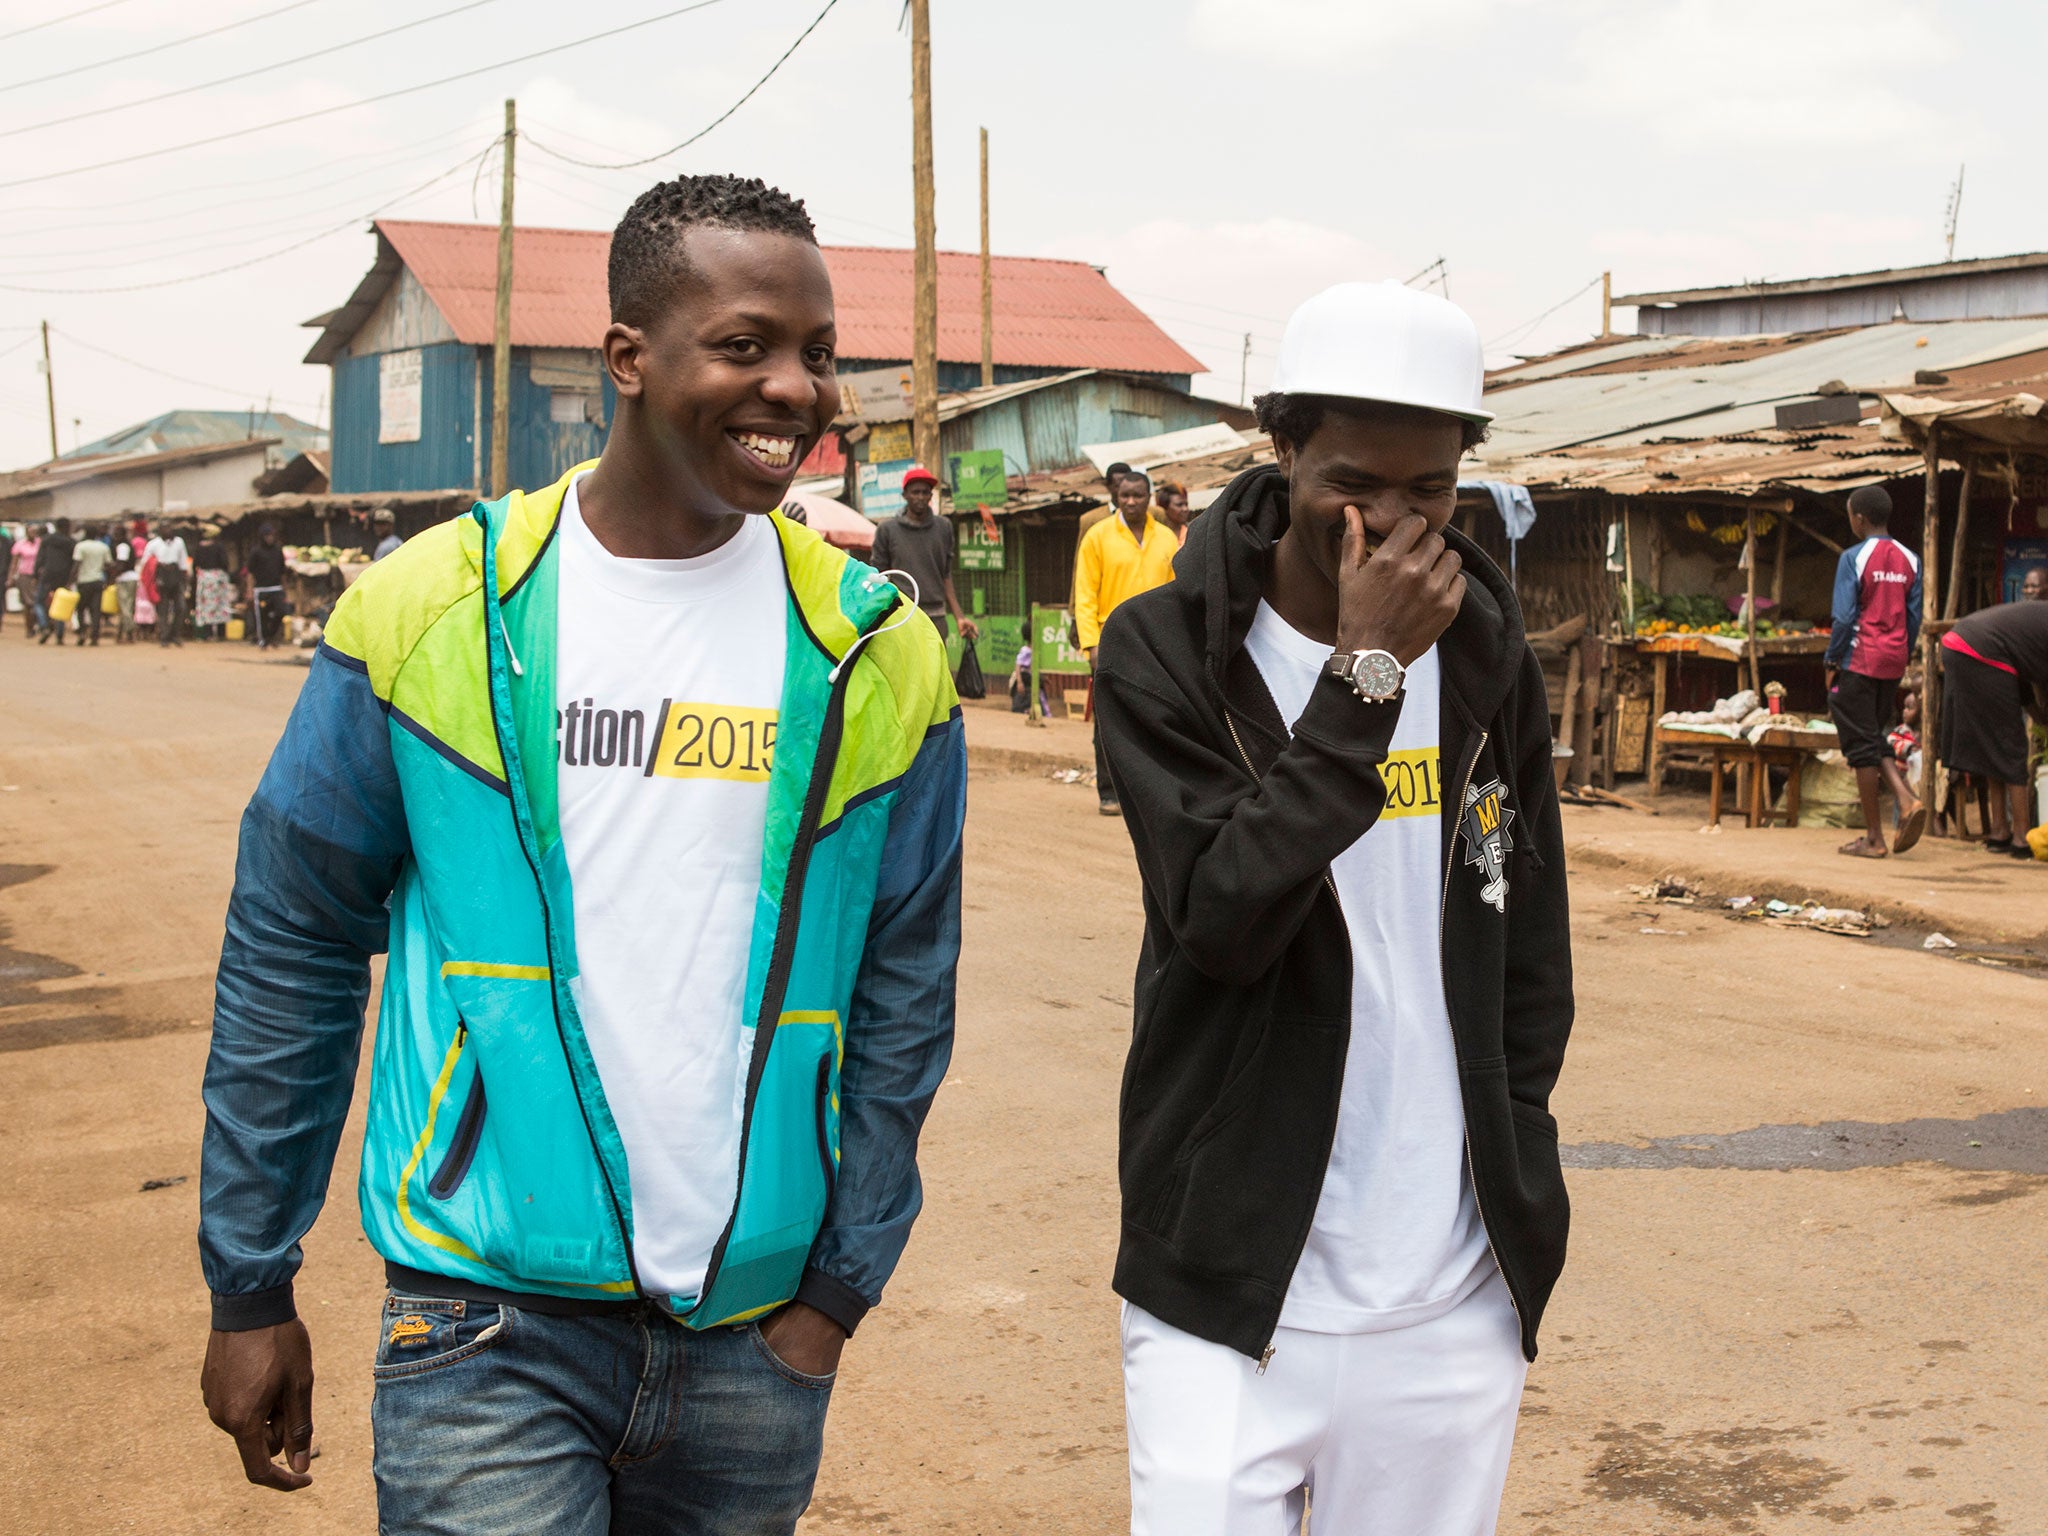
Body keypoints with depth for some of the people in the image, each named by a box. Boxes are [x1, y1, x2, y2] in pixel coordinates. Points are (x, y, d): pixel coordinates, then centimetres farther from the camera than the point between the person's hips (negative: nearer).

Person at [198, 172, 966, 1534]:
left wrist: (841, 1290, 0)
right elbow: (291, 956, 1)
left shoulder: (877, 655, -1)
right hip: (494, 1323, -2)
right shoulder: (435, 613, -5)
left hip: (757, 1337, 2)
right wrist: (250, 1290, 3)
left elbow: (904, 1003, 4)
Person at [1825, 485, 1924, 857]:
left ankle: (1873, 838, 2)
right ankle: (1907, 799, -6)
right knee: (1876, 739, 18)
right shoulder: (1909, 560, 8)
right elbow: (1914, 617, 9)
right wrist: (1903, 660, 18)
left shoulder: (1854, 558, -10)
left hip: (1860, 662, -6)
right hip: (1893, 664, 6)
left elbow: (1844, 617, -13)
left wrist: (1831, 661, -4)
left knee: (1862, 746, 0)